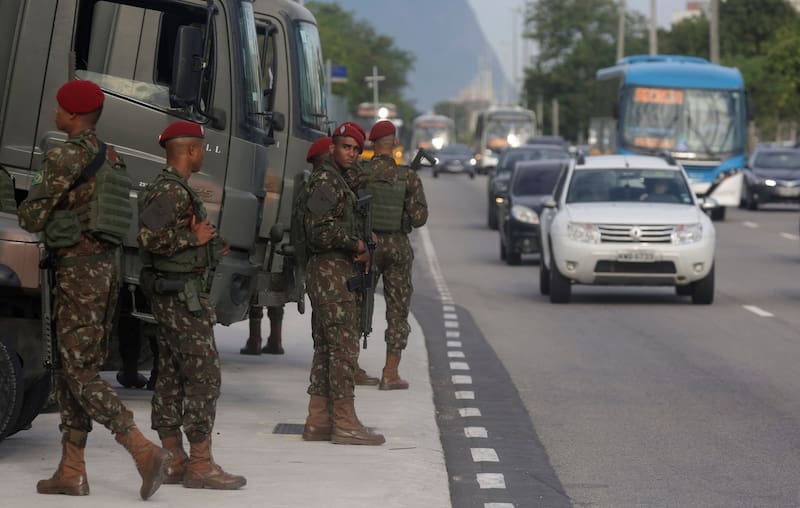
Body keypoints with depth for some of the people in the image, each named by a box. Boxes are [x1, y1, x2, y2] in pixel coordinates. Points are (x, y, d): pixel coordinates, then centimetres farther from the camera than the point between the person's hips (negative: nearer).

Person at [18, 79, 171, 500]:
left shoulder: (64, 158, -14)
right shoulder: (110, 157, 12)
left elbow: (32, 219, -14)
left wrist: (33, 194, 8)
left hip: (77, 272, -9)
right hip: (106, 267, 9)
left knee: (80, 374, -7)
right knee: (71, 370, 13)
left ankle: (144, 451, -19)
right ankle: (71, 472, 15)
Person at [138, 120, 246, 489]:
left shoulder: (171, 189, 17)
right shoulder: (172, 191, -16)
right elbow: (149, 237, -28)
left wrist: (208, 249, 21)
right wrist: (194, 239, -18)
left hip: (170, 296, 11)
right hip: (182, 296, -11)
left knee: (171, 377, 11)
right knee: (204, 376, -9)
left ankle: (174, 461, 14)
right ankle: (201, 465, -10)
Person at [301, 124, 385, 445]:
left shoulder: (338, 182, 20)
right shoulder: (325, 181, -12)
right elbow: (319, 231, -21)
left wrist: (360, 251, 12)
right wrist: (357, 245, -12)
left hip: (338, 273, 11)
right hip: (331, 272, -11)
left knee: (326, 349, 10)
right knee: (344, 347, -10)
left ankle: (318, 421, 12)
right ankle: (345, 424, -10)